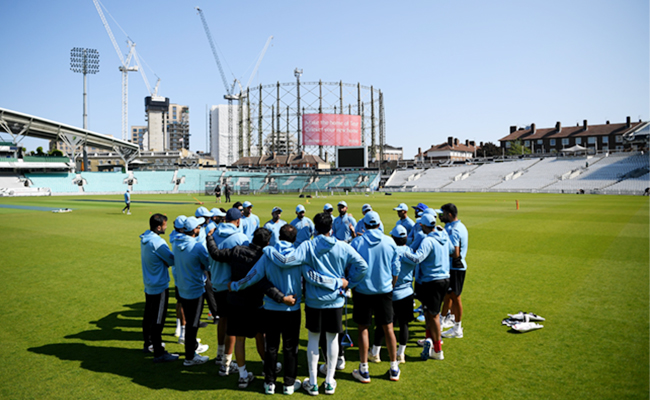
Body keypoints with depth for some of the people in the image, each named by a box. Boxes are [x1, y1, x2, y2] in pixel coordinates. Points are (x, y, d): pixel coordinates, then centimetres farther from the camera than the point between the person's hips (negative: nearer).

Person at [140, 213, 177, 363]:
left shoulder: (145, 238, 3)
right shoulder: (157, 242, -25)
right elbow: (172, 260, -14)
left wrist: (164, 262, -4)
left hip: (149, 285, 9)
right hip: (160, 286, -9)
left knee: (148, 316, 20)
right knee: (158, 320, -1)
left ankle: (149, 344, 36)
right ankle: (159, 353, 7)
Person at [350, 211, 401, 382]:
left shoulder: (357, 242, -8)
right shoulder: (390, 242, -3)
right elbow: (396, 269, 2)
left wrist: (352, 287, 9)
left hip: (363, 291, -2)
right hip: (385, 291, 2)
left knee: (363, 329, 8)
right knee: (388, 328, 11)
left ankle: (364, 370, 15)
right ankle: (394, 369, 22)